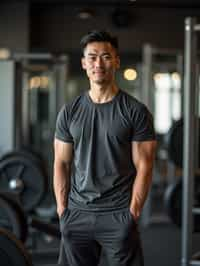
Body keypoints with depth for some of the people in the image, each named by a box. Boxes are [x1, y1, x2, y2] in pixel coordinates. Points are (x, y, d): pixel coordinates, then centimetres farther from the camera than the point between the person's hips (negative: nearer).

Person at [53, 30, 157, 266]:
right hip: (77, 214, 3)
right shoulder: (69, 112, 6)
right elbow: (61, 164, 7)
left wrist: (132, 213, -9)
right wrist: (62, 210, 1)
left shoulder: (135, 111, -4)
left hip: (119, 214, -3)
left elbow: (143, 166, -5)